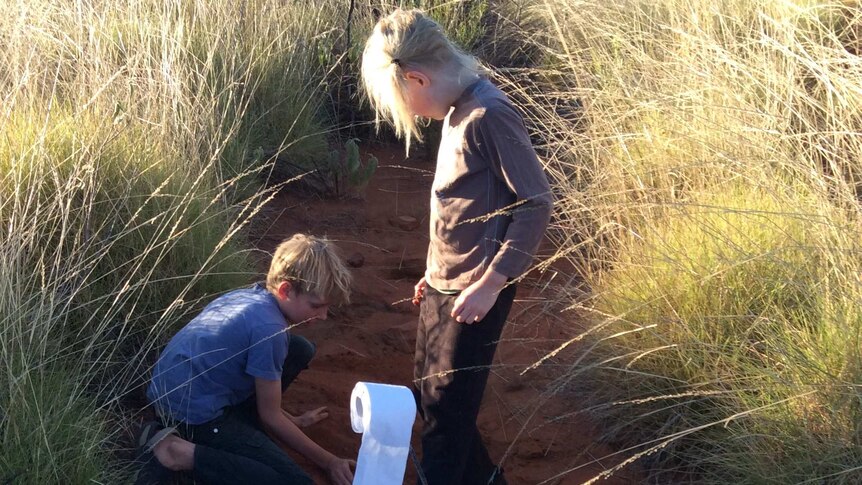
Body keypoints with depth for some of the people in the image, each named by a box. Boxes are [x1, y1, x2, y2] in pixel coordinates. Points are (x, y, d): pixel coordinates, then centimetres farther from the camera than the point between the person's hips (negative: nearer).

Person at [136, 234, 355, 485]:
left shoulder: (250, 295, 4)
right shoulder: (269, 329, -22)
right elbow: (269, 416, -10)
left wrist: (292, 421, 22)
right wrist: (328, 461, -2)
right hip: (193, 411, -9)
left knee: (300, 351, 10)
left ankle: (236, 425, 8)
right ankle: (183, 453, -14)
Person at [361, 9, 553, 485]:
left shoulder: (488, 115, -20)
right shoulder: (457, 111, 7)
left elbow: (536, 203, -21)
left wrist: (490, 283, -22)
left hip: (474, 293, -9)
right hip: (442, 286, 9)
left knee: (445, 408, -1)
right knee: (429, 395, 19)